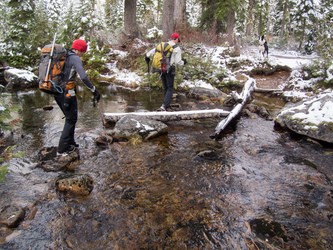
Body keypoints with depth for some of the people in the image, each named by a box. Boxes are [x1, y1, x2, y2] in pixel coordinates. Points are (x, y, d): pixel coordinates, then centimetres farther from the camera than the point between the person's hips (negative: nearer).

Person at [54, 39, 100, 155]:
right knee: (71, 119, 3)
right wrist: (94, 90, -16)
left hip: (57, 92, 9)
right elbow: (83, 77, -23)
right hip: (67, 93, -9)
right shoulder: (75, 59, -12)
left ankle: (70, 143, 31)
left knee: (69, 117, 21)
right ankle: (62, 149, 7)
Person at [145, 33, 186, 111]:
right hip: (170, 70, -5)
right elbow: (178, 62, -7)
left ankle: (168, 106, 20)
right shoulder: (177, 48, -4)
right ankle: (164, 105, -12)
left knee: (165, 88, 14)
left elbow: (152, 51, 12)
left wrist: (147, 57, 31)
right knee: (170, 88, 1)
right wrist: (183, 62, 15)